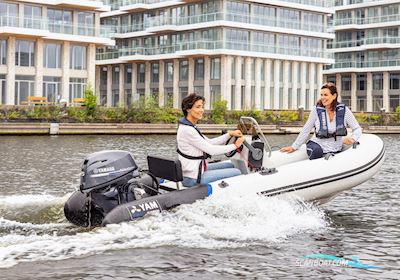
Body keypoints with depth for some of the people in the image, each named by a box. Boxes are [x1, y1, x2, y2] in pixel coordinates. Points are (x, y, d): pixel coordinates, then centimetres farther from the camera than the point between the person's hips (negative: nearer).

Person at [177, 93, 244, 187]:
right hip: (193, 178, -10)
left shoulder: (190, 127, 10)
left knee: (230, 165, 21)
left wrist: (229, 134, 1)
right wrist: (235, 145, -9)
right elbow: (211, 150, -20)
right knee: (237, 172, -4)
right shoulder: (187, 130, -22)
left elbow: (210, 142, 11)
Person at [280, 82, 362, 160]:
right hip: (317, 144, -1)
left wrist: (352, 139, -16)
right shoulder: (316, 110, -1)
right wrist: (294, 147, 7)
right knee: (316, 151, -35)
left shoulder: (344, 110, -1)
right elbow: (306, 130, 7)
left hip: (336, 150, 1)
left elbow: (357, 129, 5)